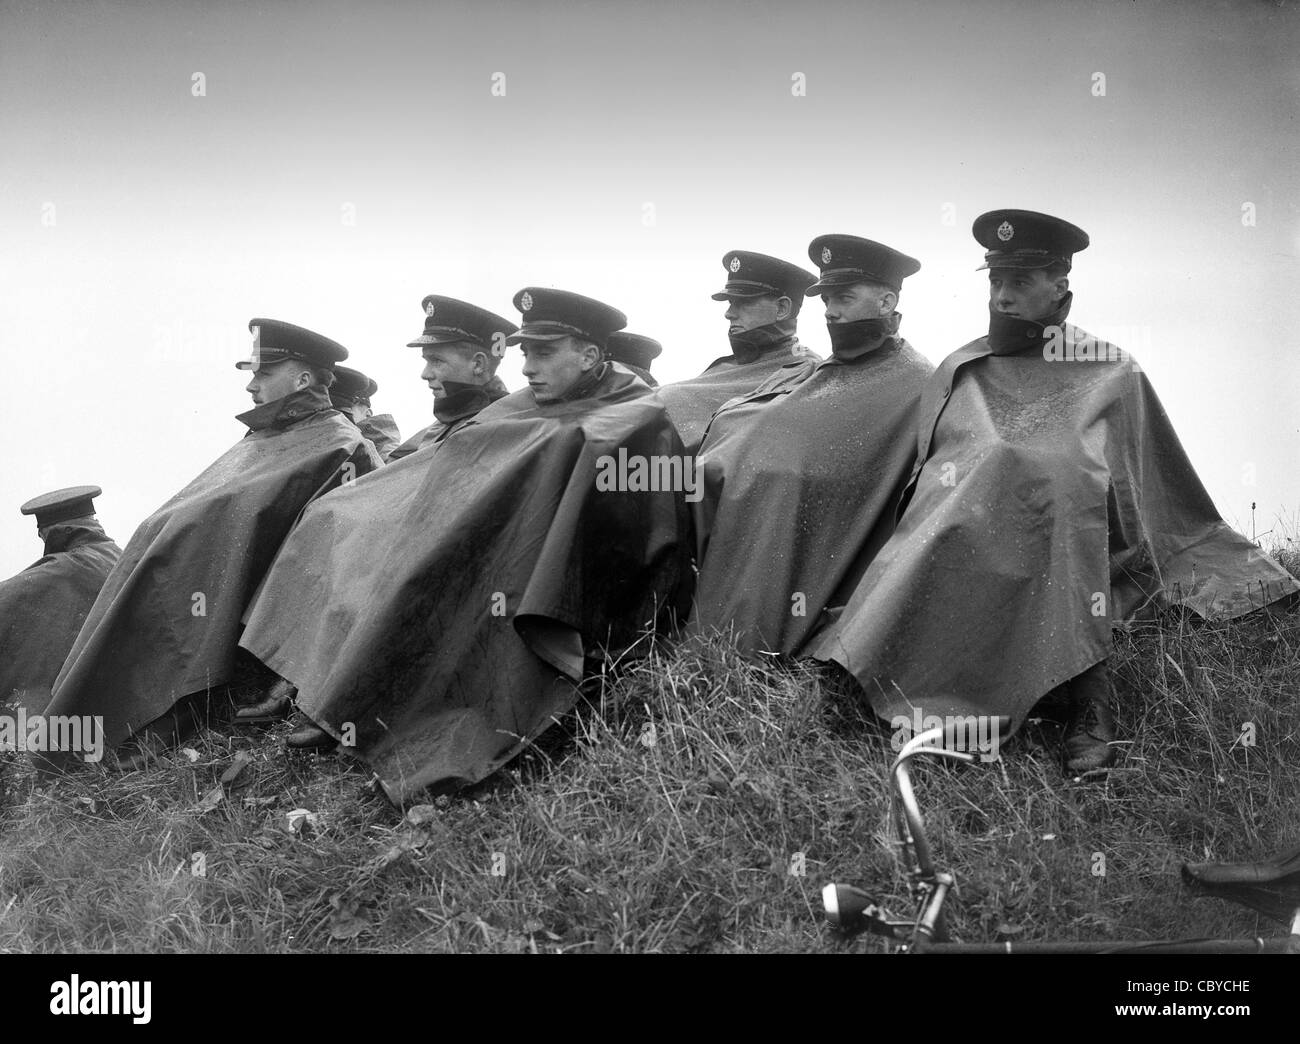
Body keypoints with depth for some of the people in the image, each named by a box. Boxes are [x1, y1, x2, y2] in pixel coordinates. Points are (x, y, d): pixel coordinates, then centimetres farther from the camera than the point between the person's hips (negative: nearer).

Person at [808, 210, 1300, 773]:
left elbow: (1164, 505, 18)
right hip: (951, 551, 2)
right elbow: (919, 482, 21)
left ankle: (1087, 705, -32)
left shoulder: (1113, 377, 15)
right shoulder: (954, 374, 20)